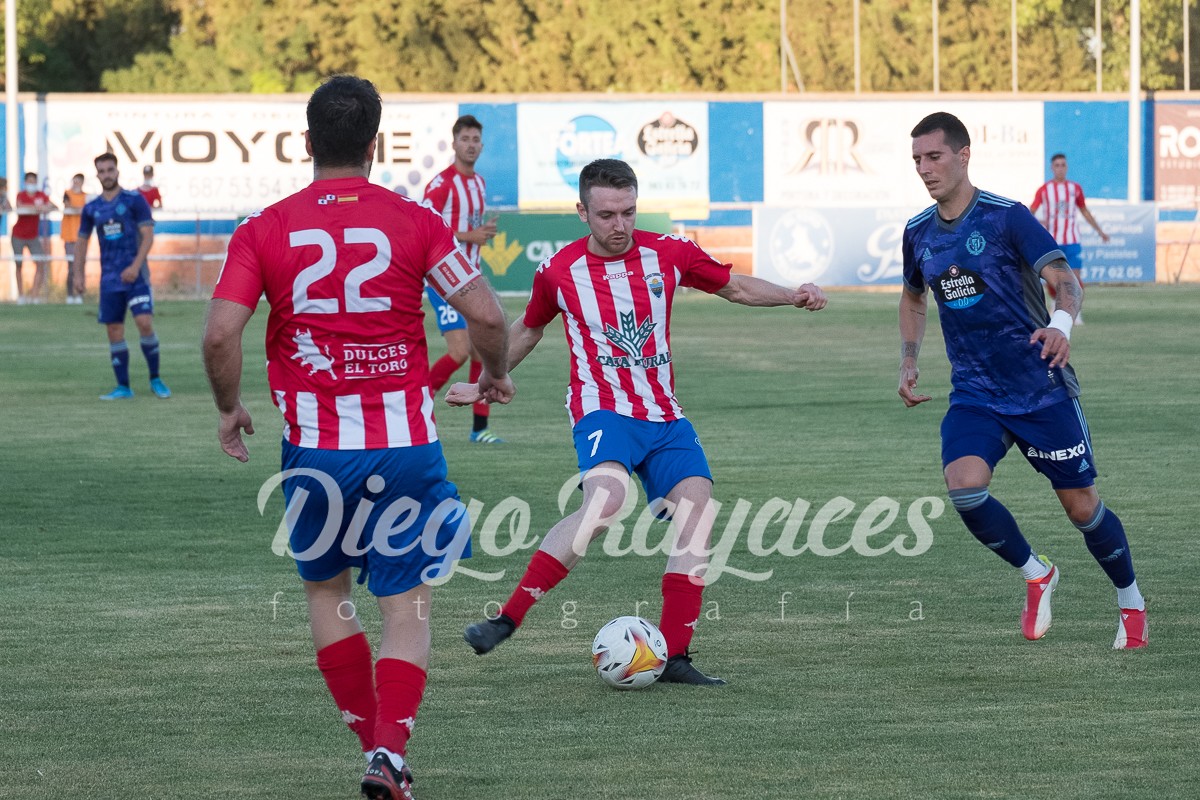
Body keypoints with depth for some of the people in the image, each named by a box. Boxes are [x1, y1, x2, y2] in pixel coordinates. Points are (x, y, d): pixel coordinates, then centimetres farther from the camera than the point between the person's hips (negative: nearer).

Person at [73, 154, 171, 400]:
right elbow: (81, 241, 17)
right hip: (109, 278, 4)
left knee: (145, 323, -15)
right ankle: (123, 387, 8)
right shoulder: (91, 208, 9)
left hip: (135, 276, -4)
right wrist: (78, 274, 9)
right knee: (114, 330, 1)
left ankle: (155, 379, 0)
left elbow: (148, 235, -8)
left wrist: (135, 266, -18)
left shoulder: (134, 200, -4)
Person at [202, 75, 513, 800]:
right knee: (407, 609, 5)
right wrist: (496, 373, 13)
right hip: (404, 445, -1)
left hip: (313, 448, 1)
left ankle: (372, 738, 21)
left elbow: (220, 334, -9)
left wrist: (230, 407, 8)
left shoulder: (265, 230, -1)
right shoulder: (414, 222, -3)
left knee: (326, 588, 23)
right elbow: (485, 313, -7)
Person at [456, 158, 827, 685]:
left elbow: (734, 286, 17)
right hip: (603, 410, -4)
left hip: (664, 416, 4)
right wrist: (483, 387, 28)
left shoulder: (667, 254, 3)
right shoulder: (559, 272, -1)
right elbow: (528, 330, 19)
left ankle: (673, 657, -7)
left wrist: (793, 297, 0)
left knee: (698, 510, -13)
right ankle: (508, 619, -31)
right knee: (606, 499, -32)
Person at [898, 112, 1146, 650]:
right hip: (975, 396, 4)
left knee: (1081, 506, 3)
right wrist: (907, 364, 11)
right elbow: (913, 298, 24)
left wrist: (1062, 323, -41)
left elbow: (1065, 279, -20)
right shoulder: (918, 234, 4)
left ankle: (1131, 602, 28)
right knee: (964, 487, -23)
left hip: (1041, 388, -4)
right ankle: (1035, 575, 2)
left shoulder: (1007, 218, -12)